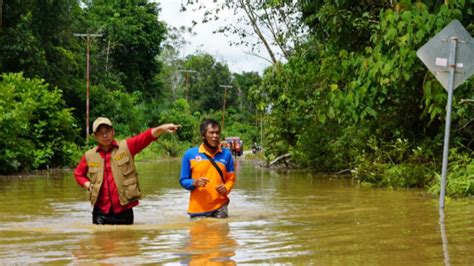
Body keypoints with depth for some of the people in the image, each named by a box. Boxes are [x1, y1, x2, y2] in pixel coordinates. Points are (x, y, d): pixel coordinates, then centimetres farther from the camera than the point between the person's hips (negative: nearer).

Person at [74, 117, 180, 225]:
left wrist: (161, 128, -33)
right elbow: (78, 173, 21)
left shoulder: (126, 147, 0)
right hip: (101, 212, 1)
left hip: (124, 211, -1)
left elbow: (145, 137, -16)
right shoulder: (89, 156, 5)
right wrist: (87, 184, 1)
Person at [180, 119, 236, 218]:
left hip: (219, 207, 1)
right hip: (198, 209, -1)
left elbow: (231, 178, 13)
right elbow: (183, 180, 6)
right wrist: (194, 183, -15)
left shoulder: (226, 154, 5)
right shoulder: (190, 154, 0)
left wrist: (226, 188, -9)